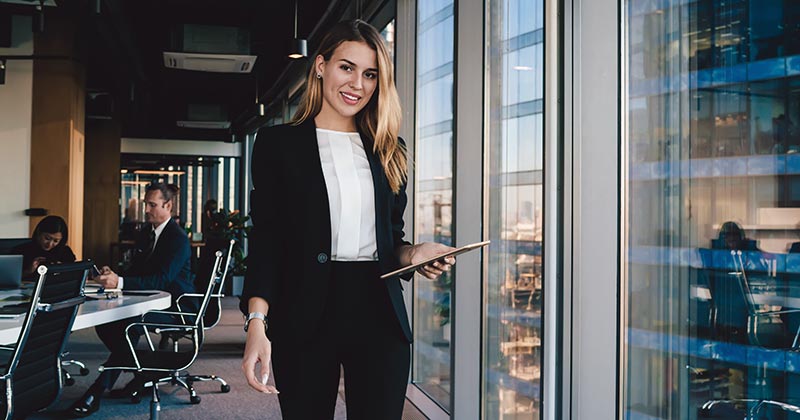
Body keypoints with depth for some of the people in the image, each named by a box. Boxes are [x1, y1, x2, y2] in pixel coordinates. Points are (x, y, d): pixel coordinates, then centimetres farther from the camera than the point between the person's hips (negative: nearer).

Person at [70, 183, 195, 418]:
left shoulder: (178, 238, -16)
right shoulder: (146, 234, 12)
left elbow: (162, 279, -26)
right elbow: (135, 271, 15)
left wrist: (120, 282, -35)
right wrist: (112, 277, -8)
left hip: (175, 306, -9)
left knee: (129, 325, -32)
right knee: (104, 322, -12)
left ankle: (96, 393, -27)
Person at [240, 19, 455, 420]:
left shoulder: (389, 151, 13)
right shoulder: (278, 143, 3)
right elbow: (265, 240, -3)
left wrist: (414, 252, -5)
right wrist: (257, 324, -14)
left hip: (380, 315, 3)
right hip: (305, 317, -2)